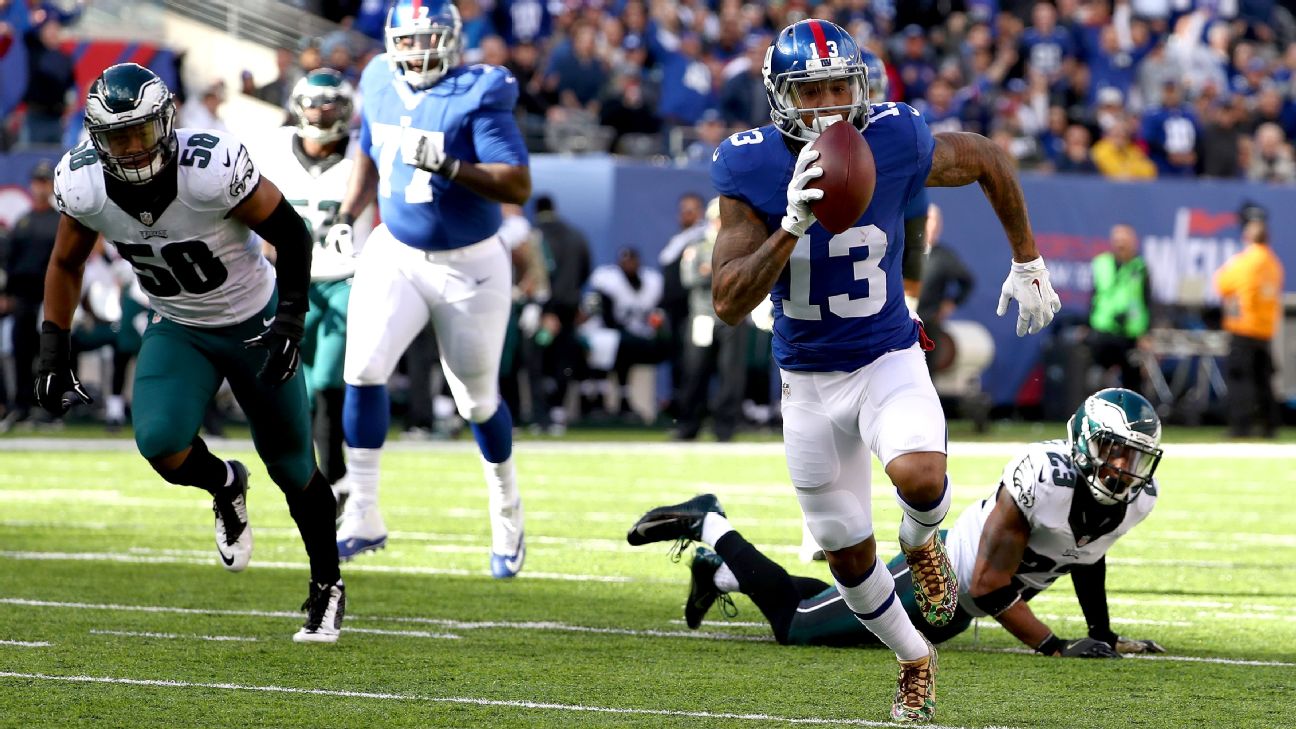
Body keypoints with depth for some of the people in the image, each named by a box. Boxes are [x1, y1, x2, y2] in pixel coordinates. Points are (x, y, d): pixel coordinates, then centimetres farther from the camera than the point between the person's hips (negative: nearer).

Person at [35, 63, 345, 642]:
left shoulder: (213, 169, -31)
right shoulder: (82, 183, -19)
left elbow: (291, 235, -16)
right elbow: (66, 264, 2)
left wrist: (290, 321, -21)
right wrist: (52, 355, -3)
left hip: (254, 325, -3)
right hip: (177, 329, 3)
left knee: (291, 467, 6)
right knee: (159, 443, -23)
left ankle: (327, 586, 30)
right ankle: (224, 486, 12)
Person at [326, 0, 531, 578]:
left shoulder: (476, 97, -18)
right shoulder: (380, 86, -1)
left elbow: (519, 186, -25)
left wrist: (447, 166, -36)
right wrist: (348, 215, 7)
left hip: (469, 268, -4)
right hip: (395, 257, 4)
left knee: (478, 400, 9)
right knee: (363, 369, -15)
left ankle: (507, 512, 34)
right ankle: (363, 516, -7)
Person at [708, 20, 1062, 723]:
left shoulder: (894, 145, -18)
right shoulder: (752, 169, -18)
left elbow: (987, 159, 4)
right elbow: (728, 303, -23)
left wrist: (1027, 264, 10)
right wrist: (791, 226, -37)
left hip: (888, 360, -1)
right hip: (808, 380, 1)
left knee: (920, 476, -32)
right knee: (848, 554, 11)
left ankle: (920, 541, 5)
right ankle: (915, 662, 39)